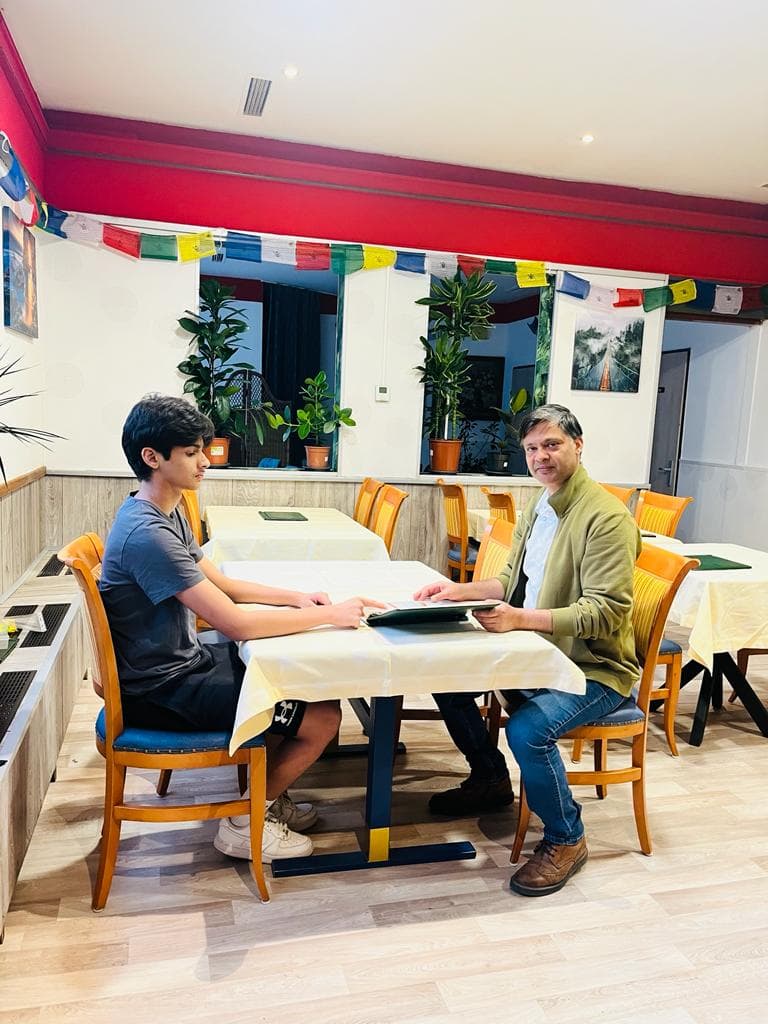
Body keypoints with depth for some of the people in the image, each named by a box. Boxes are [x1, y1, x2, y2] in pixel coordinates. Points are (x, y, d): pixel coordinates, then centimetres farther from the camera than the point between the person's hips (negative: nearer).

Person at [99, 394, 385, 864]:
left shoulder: (164, 513, 4)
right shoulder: (147, 534, -28)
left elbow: (221, 583, 12)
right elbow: (235, 623, -30)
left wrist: (295, 597, -1)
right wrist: (328, 615, -22)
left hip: (180, 662, 10)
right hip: (161, 690, -10)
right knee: (323, 716, -9)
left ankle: (266, 794, 27)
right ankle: (246, 823, 10)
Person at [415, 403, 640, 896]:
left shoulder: (607, 517, -20)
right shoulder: (539, 507, 9)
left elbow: (606, 611, -25)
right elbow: (513, 580, 13)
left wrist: (520, 619, -34)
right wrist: (460, 591, -5)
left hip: (593, 667, -9)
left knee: (528, 729, -31)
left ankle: (566, 840, -1)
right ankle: (490, 780, 26)